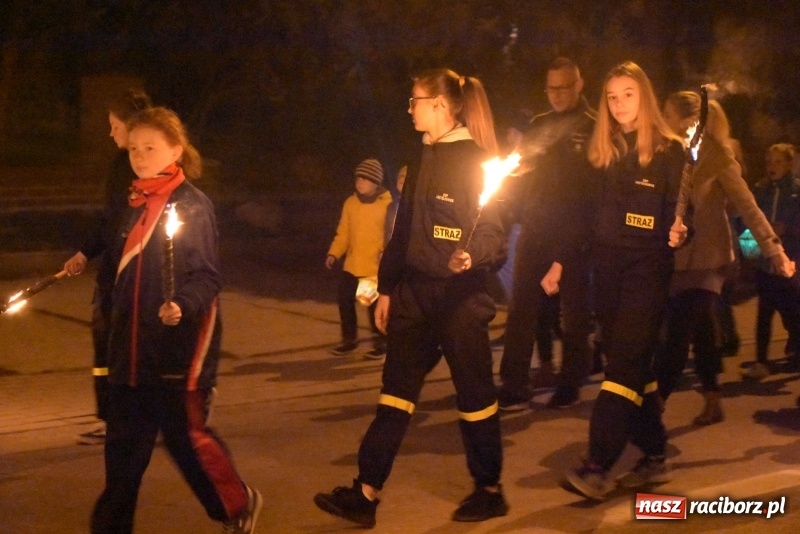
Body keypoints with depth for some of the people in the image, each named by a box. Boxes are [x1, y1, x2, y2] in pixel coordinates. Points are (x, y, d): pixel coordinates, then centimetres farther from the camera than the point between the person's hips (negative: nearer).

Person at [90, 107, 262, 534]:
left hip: (178, 348, -7)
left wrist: (182, 305, -34)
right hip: (134, 348, 7)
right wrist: (116, 335, 20)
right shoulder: (138, 204, 12)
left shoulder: (192, 205, -10)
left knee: (185, 433, 3)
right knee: (124, 444, 8)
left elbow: (206, 276, -15)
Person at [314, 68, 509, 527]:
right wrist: (387, 287, 16)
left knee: (474, 393, 5)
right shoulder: (423, 158, 11)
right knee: (396, 392, 7)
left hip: (460, 295, -7)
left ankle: (490, 491, 21)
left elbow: (493, 230, -16)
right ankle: (365, 494, 9)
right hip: (415, 292, 8)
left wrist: (472, 256, -37)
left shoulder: (476, 160, -12)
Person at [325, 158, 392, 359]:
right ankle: (349, 340, 26)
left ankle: (380, 343, 19)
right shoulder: (350, 202, 5)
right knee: (345, 302, 9)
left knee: (376, 307, 3)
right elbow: (343, 233, 9)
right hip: (352, 265, 5)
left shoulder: (387, 204, -10)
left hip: (376, 267, -5)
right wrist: (334, 253, -2)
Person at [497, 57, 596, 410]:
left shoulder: (594, 126, 0)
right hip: (535, 229, 4)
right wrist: (524, 207, -3)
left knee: (574, 309, 5)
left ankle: (570, 384, 15)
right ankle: (514, 386, 0)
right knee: (522, 307, -2)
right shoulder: (539, 125, 15)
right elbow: (523, 172, 16)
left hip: (574, 233, -4)